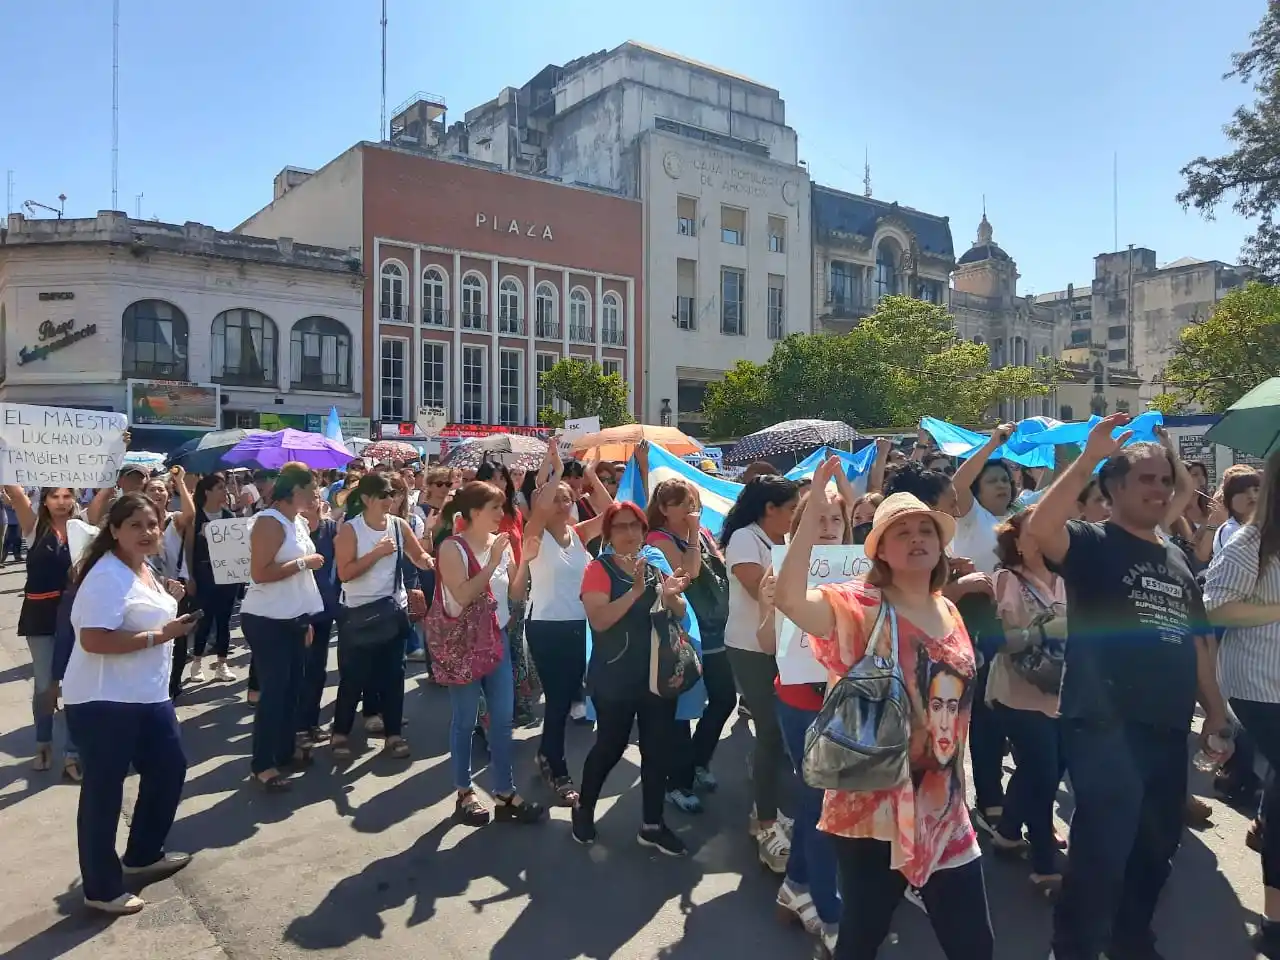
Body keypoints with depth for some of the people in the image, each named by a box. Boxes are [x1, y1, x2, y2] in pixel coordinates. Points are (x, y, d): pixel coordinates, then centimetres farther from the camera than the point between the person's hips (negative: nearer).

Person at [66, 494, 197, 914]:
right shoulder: (107, 577, -20)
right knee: (104, 793, 3)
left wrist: (168, 601, 11)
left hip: (147, 696, 10)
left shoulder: (143, 570, 11)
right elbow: (94, 641, -29)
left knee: (169, 770, 18)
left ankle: (142, 855, 37)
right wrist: (160, 635, -24)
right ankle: (102, 889, 17)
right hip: (103, 702, -10)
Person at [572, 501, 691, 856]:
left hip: (657, 673, 6)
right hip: (614, 678, -5)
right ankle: (584, 808, 29)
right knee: (610, 745, 4)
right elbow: (598, 620, -22)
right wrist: (636, 591, -30)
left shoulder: (655, 566, 9)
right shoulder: (599, 569, -9)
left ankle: (652, 825, 21)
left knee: (658, 748, 7)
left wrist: (672, 595, -14)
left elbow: (680, 614, 8)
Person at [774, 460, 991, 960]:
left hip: (944, 809, 6)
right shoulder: (862, 606, -13)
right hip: (875, 806, -5)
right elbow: (788, 597, -33)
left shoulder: (951, 614, 7)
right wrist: (814, 509, -37)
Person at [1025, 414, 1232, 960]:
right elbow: (1038, 528, -28)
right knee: (1101, 850, -4)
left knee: (1157, 847, 19)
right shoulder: (1093, 545, -5)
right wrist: (1088, 459, -28)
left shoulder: (1177, 560, 16)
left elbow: (1196, 640, 21)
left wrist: (1213, 708, 16)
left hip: (1167, 727, 7)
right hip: (1105, 726, -7)